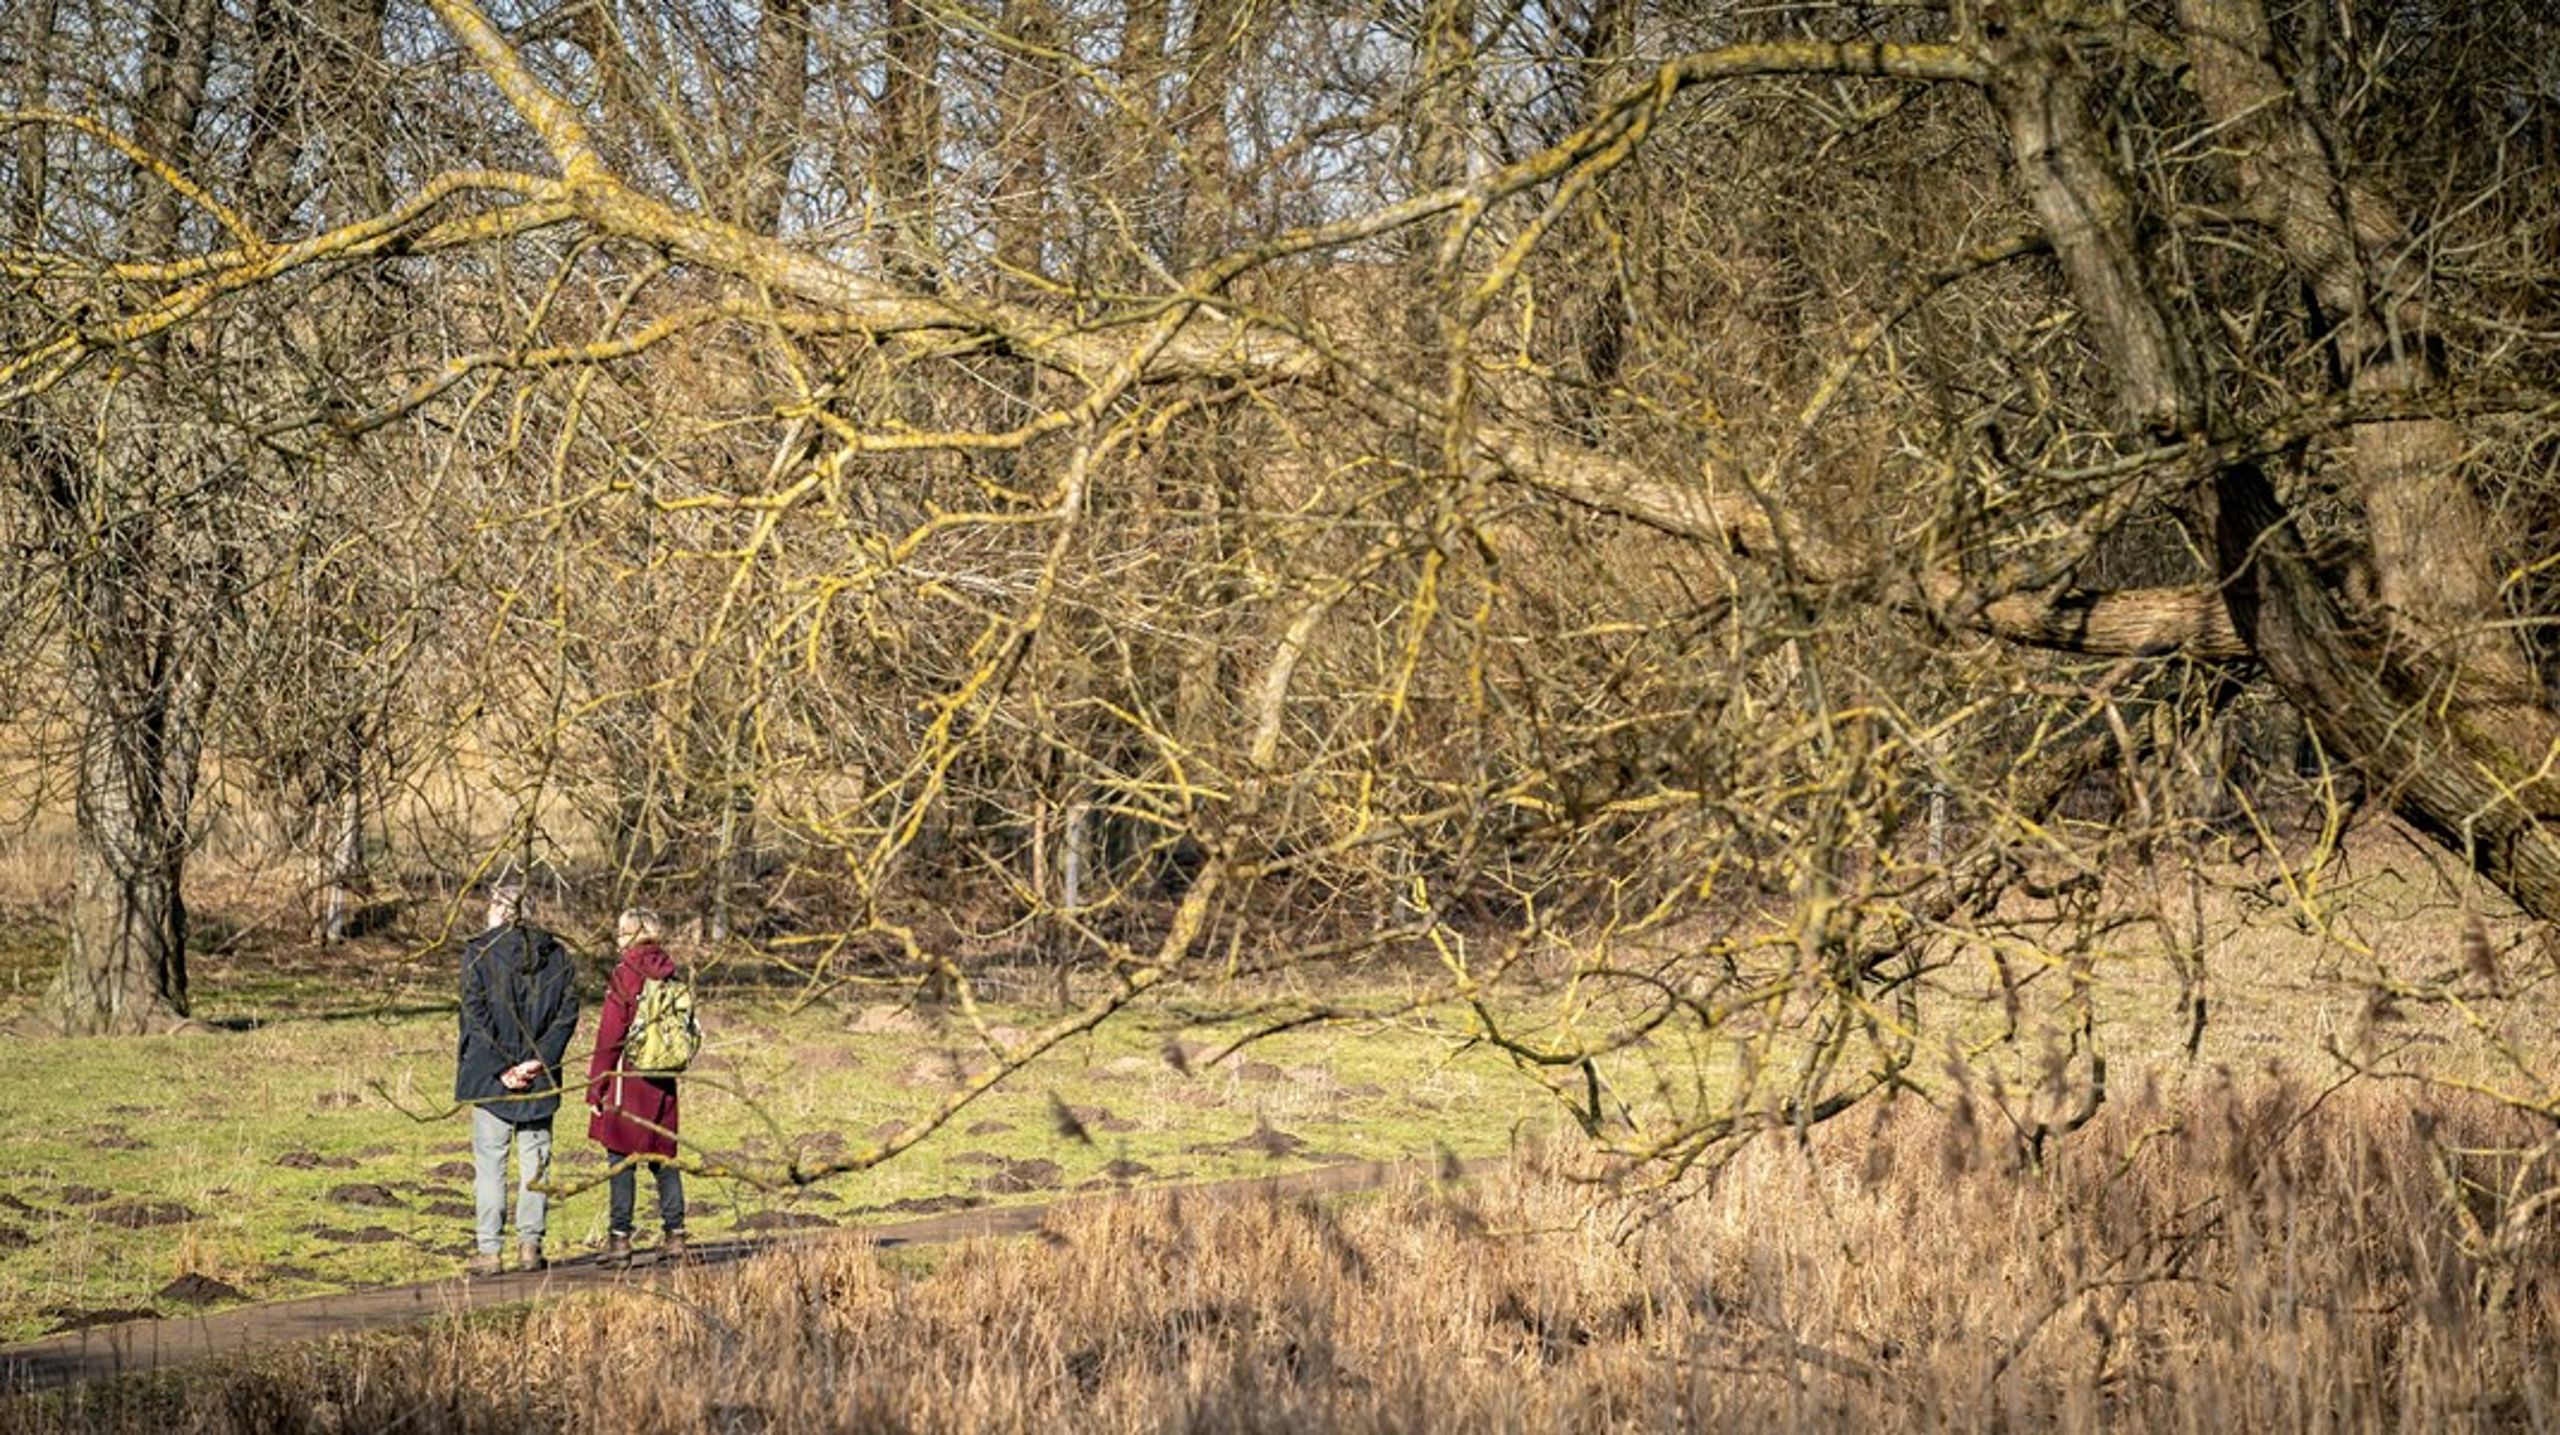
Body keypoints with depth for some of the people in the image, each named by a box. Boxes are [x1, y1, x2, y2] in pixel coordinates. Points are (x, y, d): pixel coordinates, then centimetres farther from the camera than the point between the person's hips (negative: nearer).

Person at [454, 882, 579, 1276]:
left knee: (490, 1162, 2)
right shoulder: (556, 954, 5)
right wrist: (540, 1060, -6)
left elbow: (476, 1016, -11)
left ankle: (489, 1250, 1)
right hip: (540, 1077, 3)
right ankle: (530, 1244, 7)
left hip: (490, 1077, -3)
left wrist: (501, 1067, -10)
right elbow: (567, 1012, -1)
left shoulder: (479, 953, -5)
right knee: (535, 1160, 10)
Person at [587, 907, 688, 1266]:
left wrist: (596, 1086, -6)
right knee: (664, 1156, 12)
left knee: (621, 1159, -2)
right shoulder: (670, 974, 7)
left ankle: (619, 1238, -3)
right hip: (664, 1082, 6)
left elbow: (610, 1036, -10)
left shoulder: (625, 974, -10)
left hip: (628, 1077, -6)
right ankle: (675, 1234, 12)